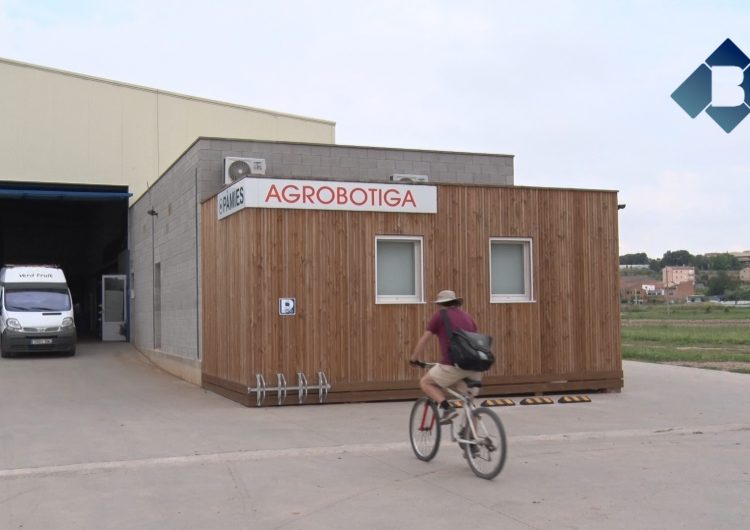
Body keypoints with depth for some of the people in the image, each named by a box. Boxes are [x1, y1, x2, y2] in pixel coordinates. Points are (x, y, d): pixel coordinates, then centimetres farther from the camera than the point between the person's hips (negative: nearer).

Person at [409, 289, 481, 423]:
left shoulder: (440, 315, 6)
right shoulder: (467, 316, 22)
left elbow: (424, 340, 8)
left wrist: (413, 359, 22)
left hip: (453, 365, -6)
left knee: (425, 382, 13)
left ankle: (448, 408, -7)